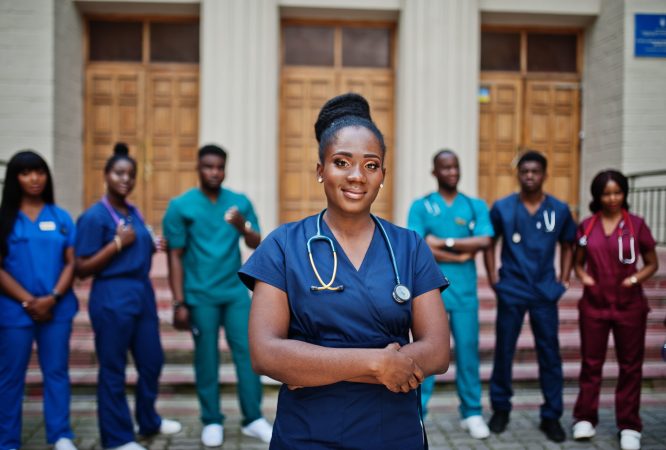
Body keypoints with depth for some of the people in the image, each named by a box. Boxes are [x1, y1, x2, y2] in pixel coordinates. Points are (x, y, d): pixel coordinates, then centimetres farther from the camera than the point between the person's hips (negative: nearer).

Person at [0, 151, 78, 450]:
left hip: (57, 308, 2)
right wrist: (28, 301, -12)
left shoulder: (61, 217, 6)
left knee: (57, 371, 7)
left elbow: (71, 263, 3)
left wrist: (52, 298, -11)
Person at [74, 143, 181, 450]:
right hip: (112, 297, -8)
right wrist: (118, 242, -20)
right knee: (113, 370, 4)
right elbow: (82, 269, -14)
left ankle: (149, 421, 35)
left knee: (152, 361, 16)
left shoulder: (135, 213, 11)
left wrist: (152, 248, 4)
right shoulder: (94, 216, -11)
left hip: (143, 292, 8)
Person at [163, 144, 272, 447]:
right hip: (201, 296, -2)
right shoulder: (180, 206, -2)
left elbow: (256, 245, 5)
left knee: (247, 352, 3)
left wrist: (243, 226, -17)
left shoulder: (240, 202, 5)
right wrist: (179, 302, -6)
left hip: (236, 292, 3)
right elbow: (175, 257, -3)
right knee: (206, 357, 6)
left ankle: (253, 419, 16)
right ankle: (212, 421, 20)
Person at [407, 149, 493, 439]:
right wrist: (461, 255, -9)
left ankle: (472, 413, 20)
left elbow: (484, 241, -7)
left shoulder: (476, 206, 8)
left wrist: (444, 242, -12)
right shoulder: (420, 206, 2)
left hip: (465, 291, 2)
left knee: (467, 350, 7)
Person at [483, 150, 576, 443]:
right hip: (511, 291, -1)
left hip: (545, 292, 1)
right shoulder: (502, 207, -1)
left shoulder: (559, 210, 2)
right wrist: (492, 277, 1)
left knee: (550, 354, 4)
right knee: (504, 351, 7)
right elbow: (489, 243, 8)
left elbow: (567, 246, 13)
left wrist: (564, 279, 5)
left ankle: (551, 416, 15)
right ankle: (500, 409, 22)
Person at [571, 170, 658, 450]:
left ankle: (629, 426, 17)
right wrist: (582, 275, -9)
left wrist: (636, 278, -14)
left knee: (630, 366, 6)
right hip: (594, 304, 1)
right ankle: (585, 418, 21)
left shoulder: (636, 225, -2)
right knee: (591, 363, 9)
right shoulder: (587, 226, 3)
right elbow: (578, 261, 12)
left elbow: (652, 263, 5)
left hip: (629, 306, -1)